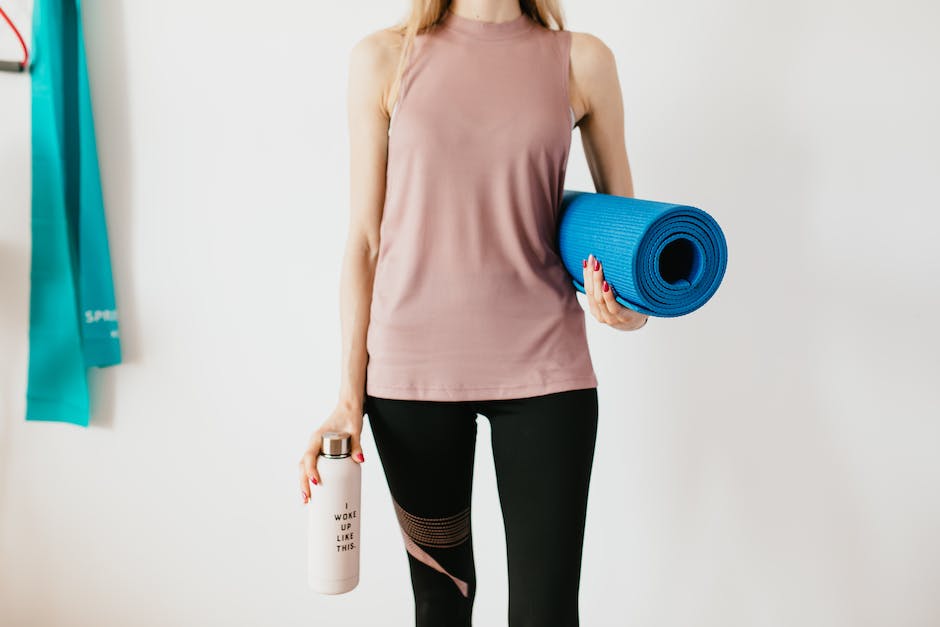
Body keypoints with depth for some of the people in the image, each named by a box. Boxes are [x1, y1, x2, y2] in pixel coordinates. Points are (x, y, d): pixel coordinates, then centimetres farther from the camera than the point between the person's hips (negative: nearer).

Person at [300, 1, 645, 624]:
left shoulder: (582, 60, 3)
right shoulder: (383, 58, 3)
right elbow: (365, 238, 2)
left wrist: (630, 308, -9)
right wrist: (351, 395, -1)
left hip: (543, 365, 0)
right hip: (413, 364, 1)